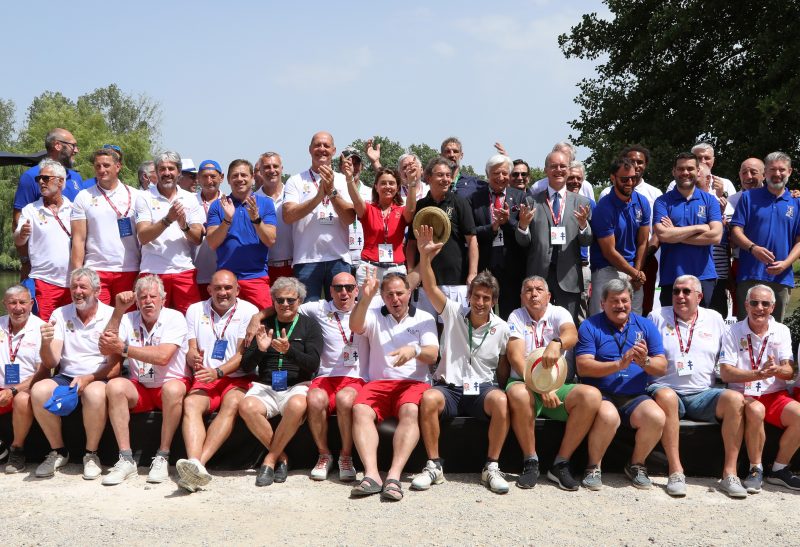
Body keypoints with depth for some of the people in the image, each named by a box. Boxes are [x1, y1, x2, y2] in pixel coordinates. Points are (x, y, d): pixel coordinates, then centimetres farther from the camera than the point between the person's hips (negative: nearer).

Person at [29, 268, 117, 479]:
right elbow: (50, 364, 0)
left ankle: (91, 454, -12)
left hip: (99, 379, -3)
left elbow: (115, 365, -6)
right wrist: (46, 343, -21)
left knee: (95, 393, -37)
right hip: (66, 377, 3)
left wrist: (89, 379, -23)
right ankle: (58, 452, -6)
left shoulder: (112, 316, -1)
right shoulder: (60, 315, 6)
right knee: (39, 390, -28)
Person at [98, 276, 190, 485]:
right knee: (114, 386, -26)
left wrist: (122, 348, -21)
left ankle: (162, 458, -24)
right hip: (139, 389, 3)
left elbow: (162, 357, -22)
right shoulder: (128, 320, 4)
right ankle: (126, 460, -24)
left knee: (173, 389, -37)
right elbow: (105, 350, -9)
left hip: (170, 383, -3)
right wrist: (118, 311, -13)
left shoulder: (174, 318, -9)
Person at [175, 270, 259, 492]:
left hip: (238, 378, -2)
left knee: (232, 403, -34)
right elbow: (190, 351, 8)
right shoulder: (195, 310, 14)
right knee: (191, 403, -29)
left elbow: (243, 355, -5)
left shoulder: (249, 311, 3)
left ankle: (198, 463, -46)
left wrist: (218, 372, -21)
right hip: (205, 379, 2)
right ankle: (195, 465, -49)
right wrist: (193, 359, -17)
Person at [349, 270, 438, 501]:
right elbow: (355, 326, -6)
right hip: (379, 383, 1)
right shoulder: (374, 316, 17)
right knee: (360, 409, -30)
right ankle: (371, 474, -40)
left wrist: (414, 350, -21)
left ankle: (394, 476, -41)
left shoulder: (424, 318, 14)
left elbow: (432, 355, 2)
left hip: (413, 383, -1)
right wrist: (365, 298, -22)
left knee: (410, 411, -35)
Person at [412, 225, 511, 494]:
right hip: (449, 386, 0)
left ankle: (491, 467, -20)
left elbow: (504, 365, 15)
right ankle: (434, 466, -20)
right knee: (428, 399, -35)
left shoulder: (501, 328, 6)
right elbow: (430, 287, -8)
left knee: (501, 400, -35)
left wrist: (505, 385, -2)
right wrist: (425, 255, -21)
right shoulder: (453, 313, 5)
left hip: (482, 388, 0)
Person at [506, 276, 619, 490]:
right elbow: (516, 357, -8)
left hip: (559, 386, 2)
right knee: (518, 393, -37)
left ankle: (561, 464, -16)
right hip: (526, 384, -2)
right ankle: (530, 462, -19)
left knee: (591, 395, -27)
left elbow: (572, 335, -16)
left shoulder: (558, 313, 8)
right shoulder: (517, 317, 6)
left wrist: (556, 343, -42)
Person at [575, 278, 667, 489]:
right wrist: (619, 364, -20)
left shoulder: (645, 326, 12)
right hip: (600, 394, -3)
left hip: (634, 397, 3)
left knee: (657, 417, -27)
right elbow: (583, 367, -10)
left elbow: (662, 368, 6)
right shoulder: (590, 326, 3)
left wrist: (645, 362, -17)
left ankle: (636, 465, 2)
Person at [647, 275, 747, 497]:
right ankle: (676, 471, -34)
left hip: (703, 394, 2)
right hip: (667, 389, -2)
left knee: (735, 399, -27)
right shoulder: (657, 317, 10)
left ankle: (729, 473, -22)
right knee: (665, 396, -38)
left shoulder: (714, 319, 16)